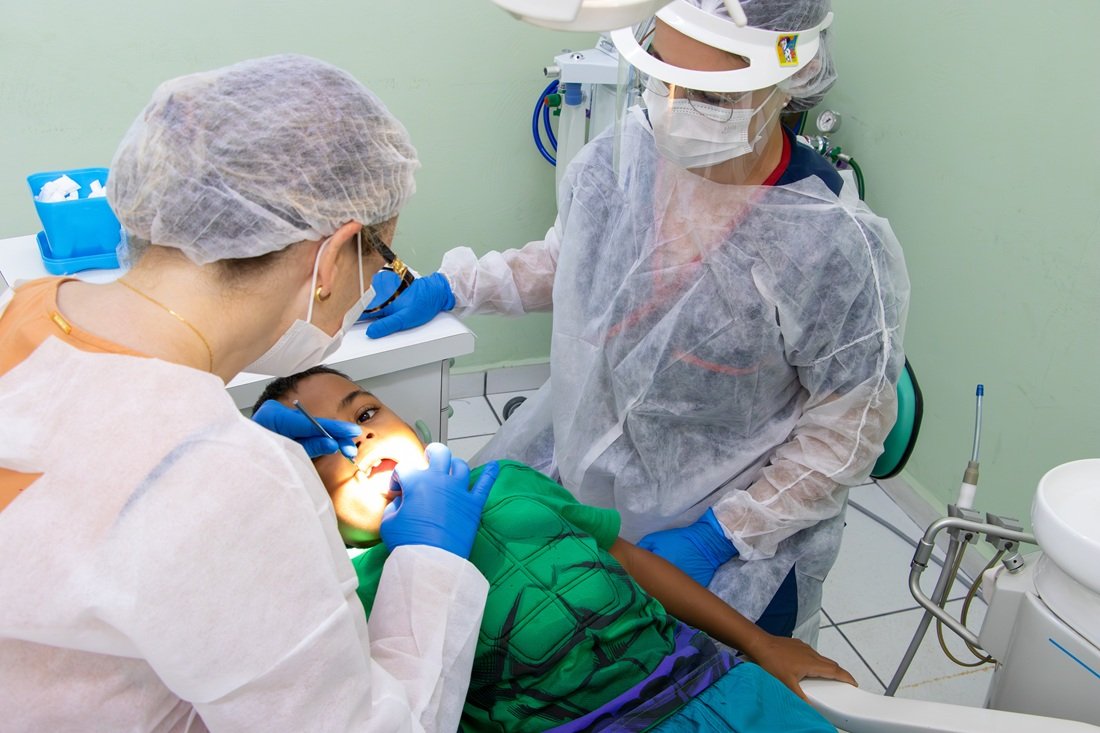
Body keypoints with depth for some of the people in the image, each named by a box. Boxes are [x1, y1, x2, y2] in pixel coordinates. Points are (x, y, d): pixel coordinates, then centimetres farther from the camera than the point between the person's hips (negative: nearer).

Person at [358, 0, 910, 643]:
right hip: (576, 453, 5)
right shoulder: (624, 153, -12)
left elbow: (848, 430, -15)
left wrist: (721, 536, -17)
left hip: (742, 523, -4)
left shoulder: (837, 247, -27)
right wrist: (451, 288, -2)